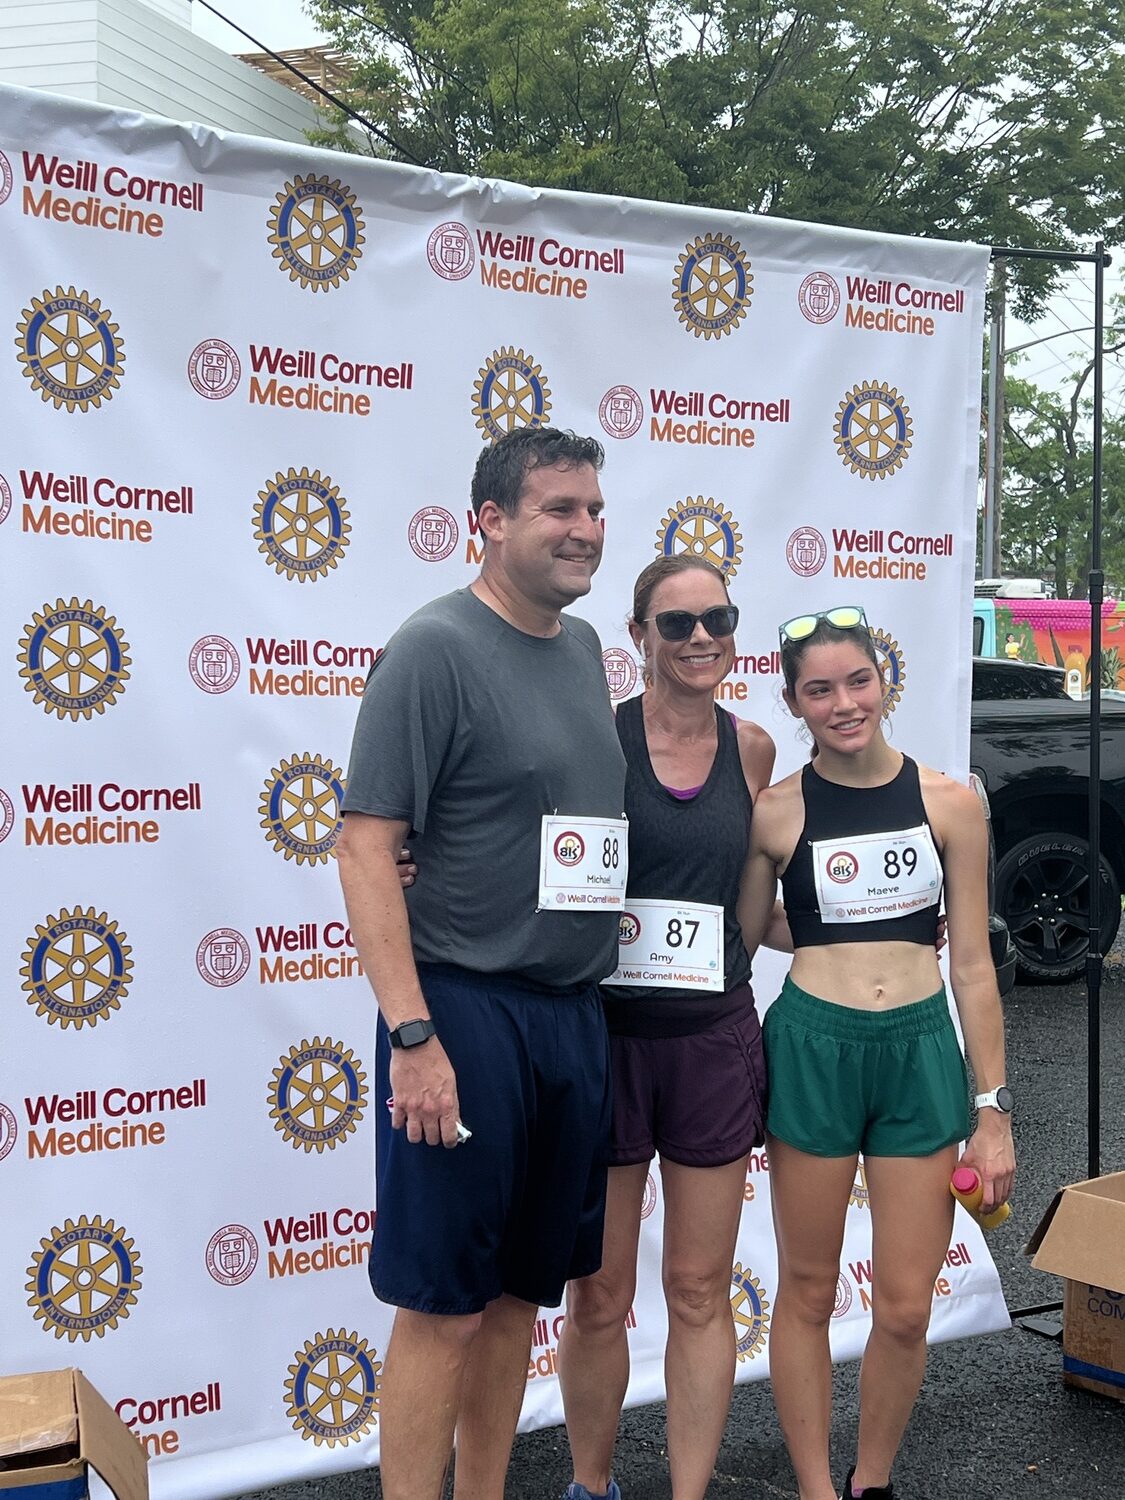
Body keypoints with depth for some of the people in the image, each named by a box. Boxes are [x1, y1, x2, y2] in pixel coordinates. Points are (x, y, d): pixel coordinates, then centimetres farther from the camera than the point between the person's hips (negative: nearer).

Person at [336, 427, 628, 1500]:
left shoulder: (584, 647, 11)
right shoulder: (436, 648, -11)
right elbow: (366, 844, -16)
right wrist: (412, 1035, -21)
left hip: (574, 1012, 7)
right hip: (467, 1010, -7)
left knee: (521, 1289, 16)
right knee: (443, 1307, 1)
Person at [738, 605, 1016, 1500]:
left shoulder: (949, 804, 0)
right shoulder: (774, 813, -3)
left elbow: (972, 964, 3)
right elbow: (736, 947, 6)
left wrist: (992, 1109, 2)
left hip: (922, 1053, 1)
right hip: (812, 1051, -1)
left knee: (906, 1308, 6)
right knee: (808, 1293, 10)